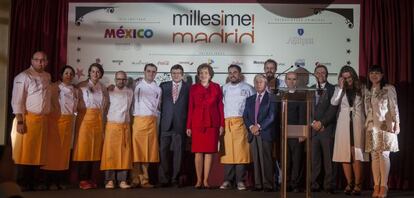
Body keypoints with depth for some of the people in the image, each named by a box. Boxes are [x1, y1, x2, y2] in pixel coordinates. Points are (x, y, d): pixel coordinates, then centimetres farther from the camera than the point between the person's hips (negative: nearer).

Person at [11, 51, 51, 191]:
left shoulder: (47, 76, 14)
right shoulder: (23, 77, -7)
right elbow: (17, 101, -12)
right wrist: (20, 121, -18)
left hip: (43, 119, 7)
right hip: (28, 118, -7)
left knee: (38, 152, 10)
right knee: (25, 153, -4)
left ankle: (33, 182, 19)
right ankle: (22, 184, 4)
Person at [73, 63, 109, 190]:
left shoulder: (103, 88, 14)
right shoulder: (82, 85, -1)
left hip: (98, 119, 5)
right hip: (85, 118, -5)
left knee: (95, 149, 5)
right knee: (83, 148, -5)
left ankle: (89, 178, 12)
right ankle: (82, 180, -2)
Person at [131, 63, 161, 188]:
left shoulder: (157, 89, 14)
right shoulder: (138, 85, 5)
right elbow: (133, 101, 6)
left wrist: (155, 116, 9)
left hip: (152, 121, 3)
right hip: (139, 119, -3)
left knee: (148, 150, 4)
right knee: (137, 149, -3)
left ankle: (144, 179, 9)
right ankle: (136, 179, 1)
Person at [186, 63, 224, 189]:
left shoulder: (216, 87, 8)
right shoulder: (194, 88, 8)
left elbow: (220, 106, 6)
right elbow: (190, 107, 6)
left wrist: (222, 124, -1)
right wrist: (188, 126, 1)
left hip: (212, 123, 0)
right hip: (197, 123, 0)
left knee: (209, 152, 0)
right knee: (198, 152, -1)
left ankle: (206, 180, 5)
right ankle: (199, 180, 5)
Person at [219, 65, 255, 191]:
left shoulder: (247, 88, 9)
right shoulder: (224, 88, 17)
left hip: (241, 122, -2)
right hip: (226, 123, 2)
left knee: (241, 150, -8)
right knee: (227, 151, -1)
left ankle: (240, 181, -4)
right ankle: (228, 180, 4)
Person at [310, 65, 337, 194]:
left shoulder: (332, 89, 5)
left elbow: (333, 109, -3)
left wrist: (322, 123, -9)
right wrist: (313, 123, -3)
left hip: (327, 128, -2)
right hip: (313, 128, 2)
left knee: (328, 158, -2)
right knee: (314, 159, -1)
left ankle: (329, 185, 2)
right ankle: (314, 185, 3)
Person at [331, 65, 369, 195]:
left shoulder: (360, 89, 9)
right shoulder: (339, 89, 9)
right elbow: (333, 102, -8)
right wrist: (341, 87, -10)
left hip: (357, 124, -1)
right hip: (344, 125, 1)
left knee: (357, 155, -6)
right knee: (344, 154, -1)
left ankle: (357, 185, -1)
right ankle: (349, 183, 9)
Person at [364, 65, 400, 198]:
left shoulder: (389, 89, 1)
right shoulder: (367, 91, 14)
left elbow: (394, 107, -2)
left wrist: (396, 124, -8)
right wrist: (367, 124, 10)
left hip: (386, 126, -4)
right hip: (372, 127, 4)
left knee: (384, 154, -8)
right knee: (374, 155, 2)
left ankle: (384, 186, -6)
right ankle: (376, 186, 5)